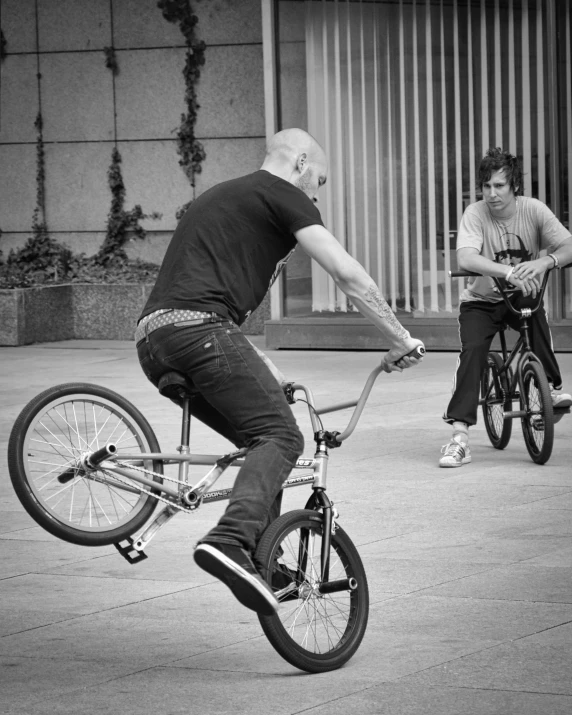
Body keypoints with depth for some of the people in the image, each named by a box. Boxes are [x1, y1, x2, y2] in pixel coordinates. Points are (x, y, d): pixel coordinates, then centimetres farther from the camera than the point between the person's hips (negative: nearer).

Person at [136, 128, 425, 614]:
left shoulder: (221, 197, 33)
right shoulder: (282, 195, 7)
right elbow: (346, 272, -1)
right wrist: (399, 337, 5)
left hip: (152, 341, 9)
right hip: (197, 329, -9)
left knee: (262, 437, 16)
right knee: (281, 437, -13)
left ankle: (260, 559, 12)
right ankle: (230, 540, -36)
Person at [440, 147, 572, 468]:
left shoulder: (533, 210, -13)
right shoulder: (475, 214, -17)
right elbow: (465, 258, -34)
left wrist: (545, 262, -44)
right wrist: (508, 272, -48)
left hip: (524, 297, 1)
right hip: (482, 300, -1)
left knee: (539, 325, -31)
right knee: (472, 350, -25)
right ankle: (460, 437, -26)